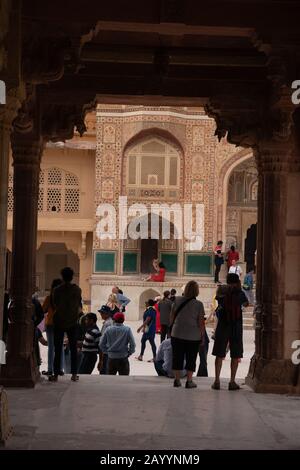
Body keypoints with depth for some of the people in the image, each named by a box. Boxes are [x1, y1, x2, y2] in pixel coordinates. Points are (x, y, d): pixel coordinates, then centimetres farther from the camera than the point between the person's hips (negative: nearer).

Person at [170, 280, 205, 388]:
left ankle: (177, 380, 16)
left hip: (177, 334, 2)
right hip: (193, 336, -2)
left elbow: (172, 316, 5)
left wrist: (172, 328, 17)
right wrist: (203, 335, 2)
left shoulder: (177, 300, -2)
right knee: (191, 358, 8)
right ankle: (189, 381, 8)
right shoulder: (198, 304, -10)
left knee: (177, 357, 12)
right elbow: (201, 322, -8)